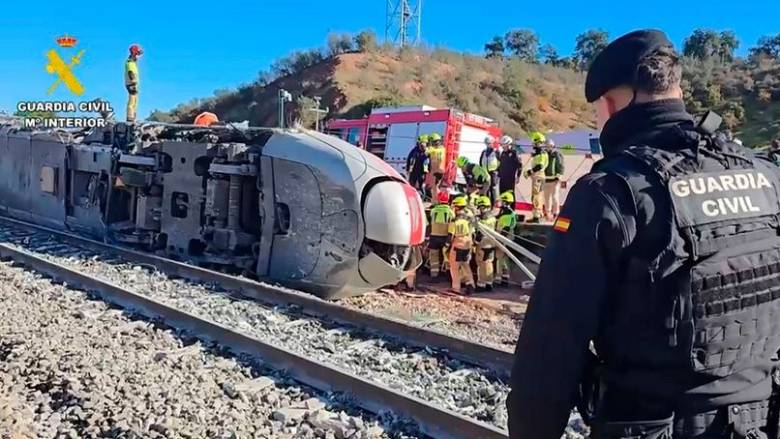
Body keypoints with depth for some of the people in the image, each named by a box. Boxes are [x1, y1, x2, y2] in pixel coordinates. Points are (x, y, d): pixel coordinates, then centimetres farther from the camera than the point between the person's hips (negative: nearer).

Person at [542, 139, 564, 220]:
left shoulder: (557, 154, -5)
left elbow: (560, 166, -10)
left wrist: (558, 177, -17)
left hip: (554, 179, -6)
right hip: (546, 179, 7)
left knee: (555, 196, -10)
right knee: (546, 197, 13)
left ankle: (555, 213, -4)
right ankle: (547, 213, 23)